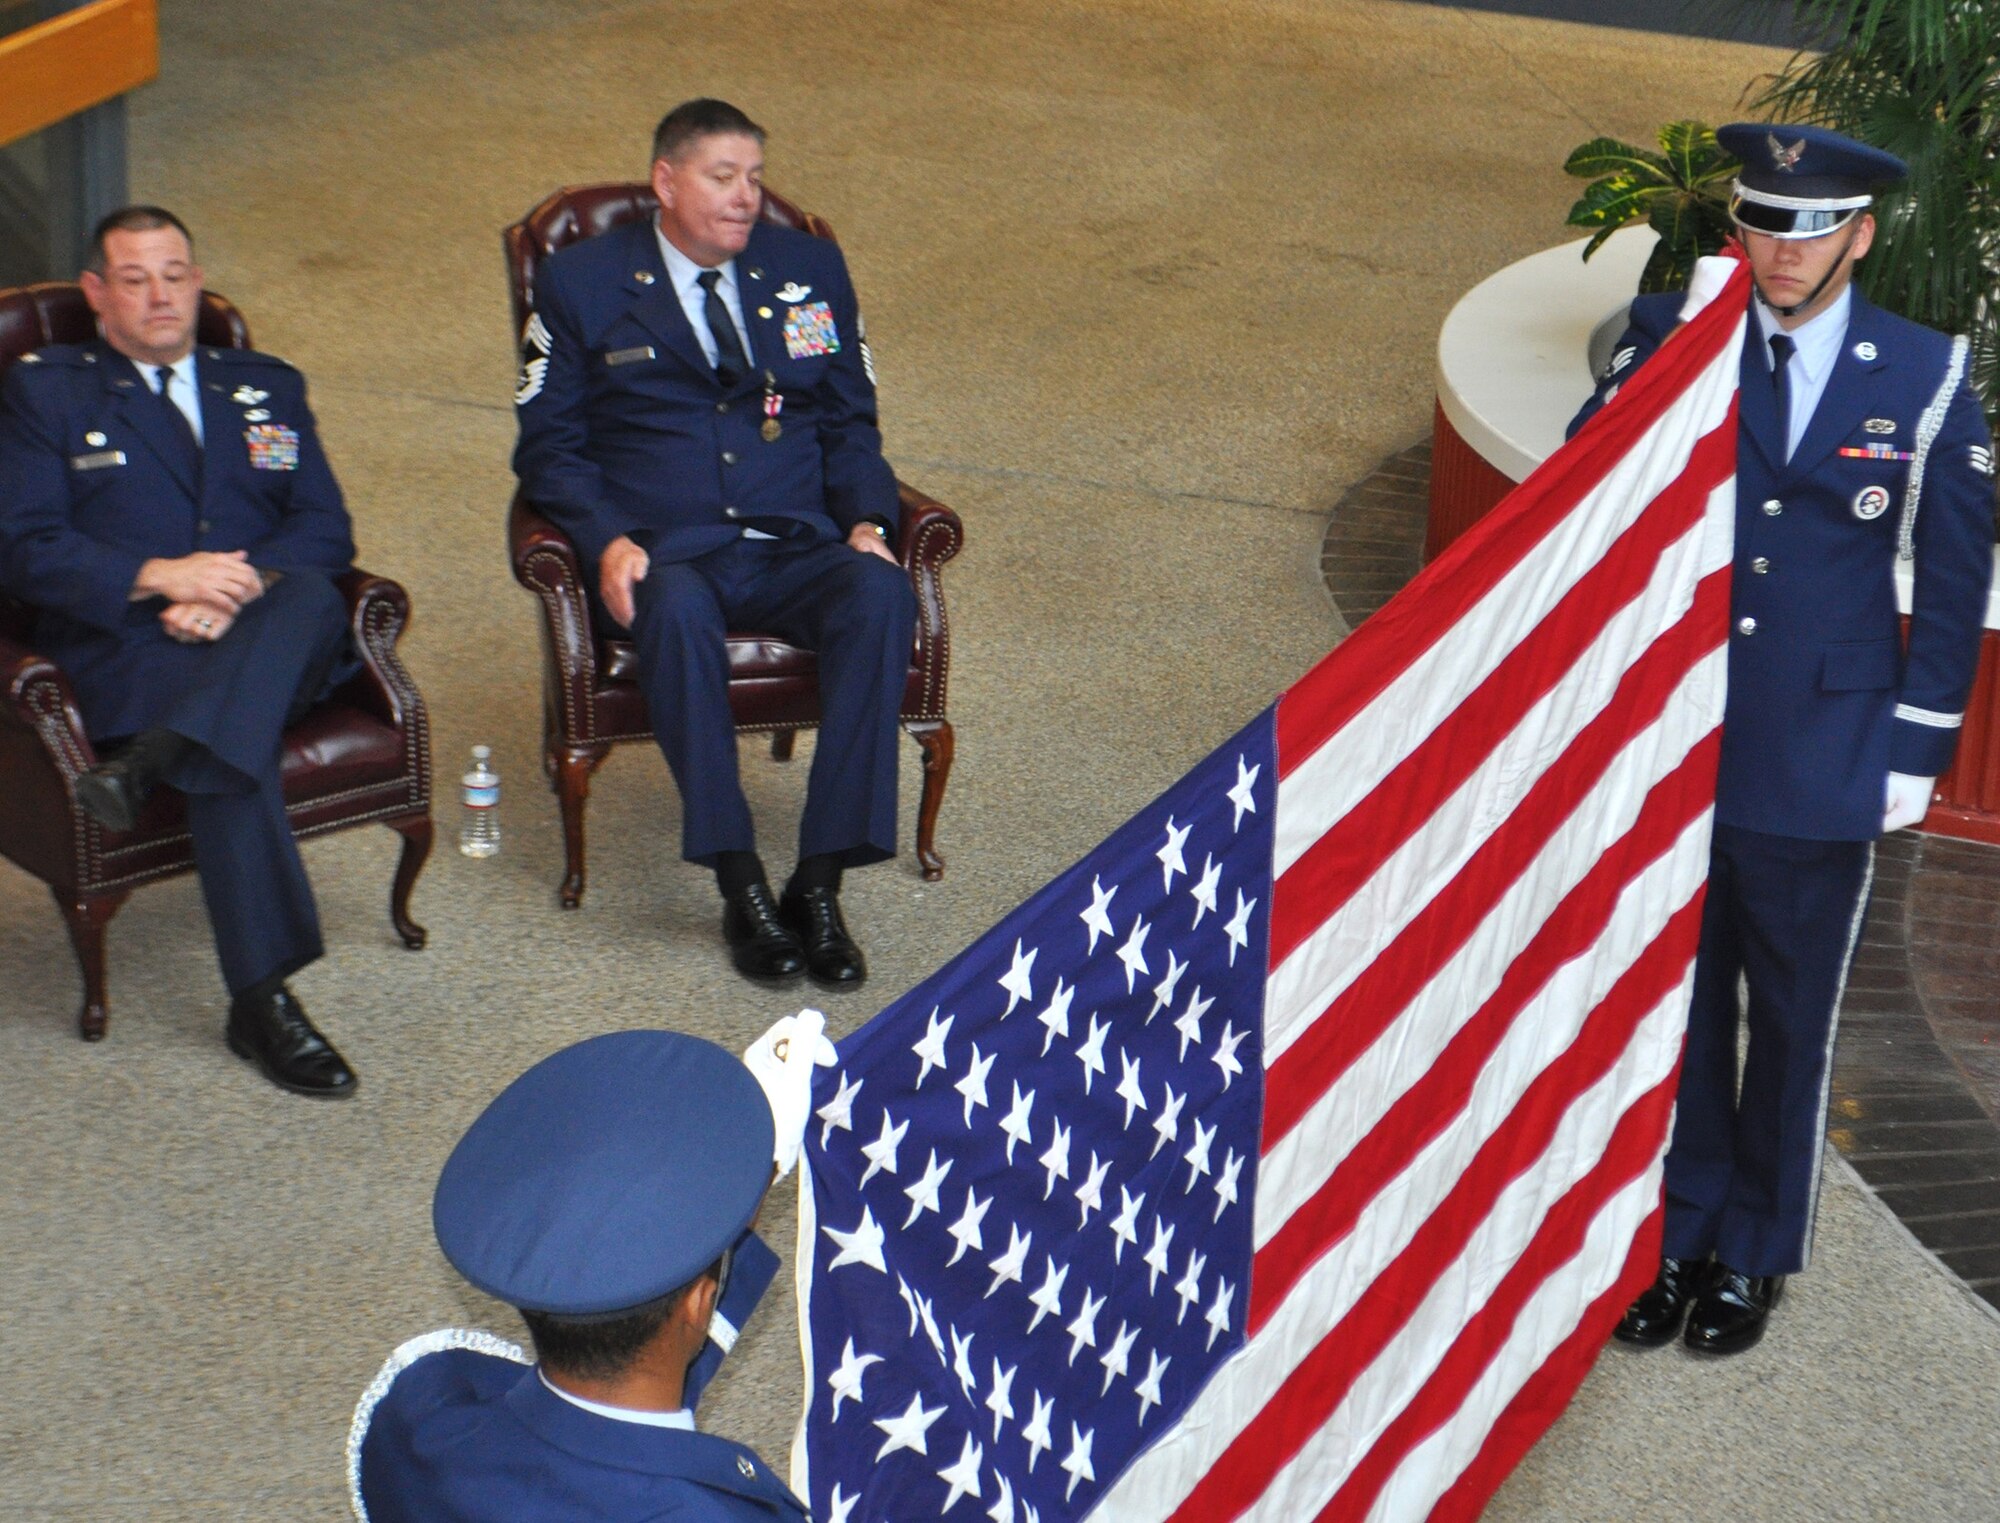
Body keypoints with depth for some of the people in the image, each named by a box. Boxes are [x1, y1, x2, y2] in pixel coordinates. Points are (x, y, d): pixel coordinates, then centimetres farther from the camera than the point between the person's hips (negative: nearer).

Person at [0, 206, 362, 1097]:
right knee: (235, 758, -35)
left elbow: (327, 530, 12)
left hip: (271, 644, 3)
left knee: (311, 595, -35)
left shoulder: (267, 388, 25)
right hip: (126, 648, -3)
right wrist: (159, 576, -14)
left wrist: (242, 586, -10)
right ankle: (261, 1001, -35)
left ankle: (155, 759, -46)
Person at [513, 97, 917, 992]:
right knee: (678, 610, -39)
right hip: (668, 552, -2)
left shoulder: (809, 270, 16)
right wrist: (608, 540, -13)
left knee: (879, 596, -32)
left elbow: (850, 423, 19)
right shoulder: (582, 284, 8)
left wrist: (868, 520, -1)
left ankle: (820, 883, -31)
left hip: (797, 547, 3)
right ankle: (741, 889, -33)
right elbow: (549, 445, 6)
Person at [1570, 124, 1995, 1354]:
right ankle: (1677, 1232, 30)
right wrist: (1678, 344, -21)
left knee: (1790, 1016, 12)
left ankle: (1754, 1253, 29)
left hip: (1818, 768, -1)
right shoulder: (1675, 340, -1)